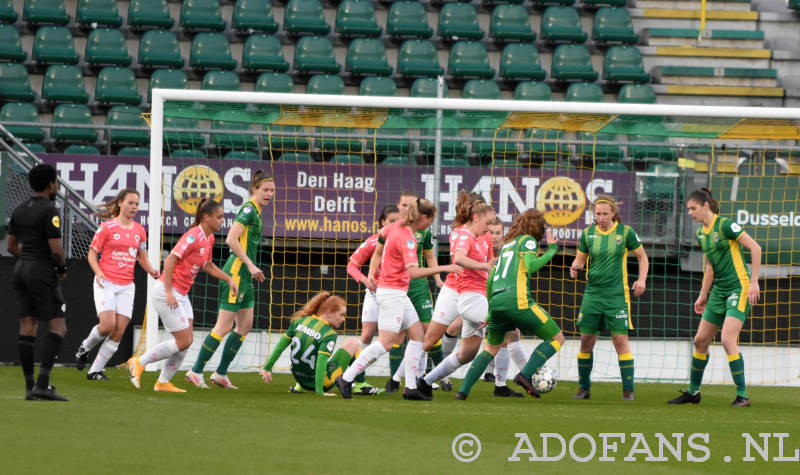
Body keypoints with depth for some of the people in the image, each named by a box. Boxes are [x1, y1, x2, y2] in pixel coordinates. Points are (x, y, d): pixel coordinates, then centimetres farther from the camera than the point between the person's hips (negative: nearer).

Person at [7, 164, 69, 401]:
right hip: (43, 273, -8)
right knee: (58, 327, -5)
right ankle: (43, 383, -17)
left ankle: (30, 387, 6)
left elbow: (11, 246, 17)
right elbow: (56, 248, -19)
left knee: (27, 328, 6)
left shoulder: (19, 210, 10)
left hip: (21, 268, 8)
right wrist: (62, 268, -1)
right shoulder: (49, 212, -13)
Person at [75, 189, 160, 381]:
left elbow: (142, 257, 21)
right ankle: (85, 347, 11)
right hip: (106, 283, -4)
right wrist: (98, 272, -17)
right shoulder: (107, 227, -3)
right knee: (108, 324, -20)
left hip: (126, 286, 4)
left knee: (119, 332, -6)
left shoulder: (139, 231, 10)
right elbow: (92, 253, 0)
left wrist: (151, 271, 1)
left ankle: (95, 371, 3)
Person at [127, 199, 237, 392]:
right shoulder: (194, 236, -19)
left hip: (181, 295, 9)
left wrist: (229, 279, 18)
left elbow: (208, 266, 28)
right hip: (166, 293, -9)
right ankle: (140, 362, 3)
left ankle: (163, 382, 12)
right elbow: (169, 260, -22)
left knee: (186, 341, 4)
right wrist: (169, 292, -24)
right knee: (183, 341, -9)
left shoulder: (209, 238, 10)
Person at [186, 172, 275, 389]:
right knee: (224, 326, -8)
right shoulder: (248, 209, -13)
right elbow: (231, 240, -21)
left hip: (244, 276, 10)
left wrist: (253, 270, 18)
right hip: (235, 273, -10)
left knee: (245, 326, 10)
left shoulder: (255, 211, 16)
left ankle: (221, 373, 15)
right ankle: (196, 371, -3)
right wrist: (250, 265, -21)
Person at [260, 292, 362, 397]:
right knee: (353, 342, 7)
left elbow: (281, 345, 3)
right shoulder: (329, 334, -17)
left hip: (300, 379, 6)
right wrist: (320, 391, -28)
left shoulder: (299, 321, -1)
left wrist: (268, 368, 10)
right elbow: (321, 361, -26)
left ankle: (299, 387, 28)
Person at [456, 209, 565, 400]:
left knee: (490, 349, 24)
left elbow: (490, 281, 27)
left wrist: (490, 312, 33)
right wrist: (551, 251, -2)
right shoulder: (527, 240, 6)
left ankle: (463, 390, 12)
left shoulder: (506, 245, 27)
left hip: (496, 301, 7)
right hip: (517, 300, -7)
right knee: (557, 339, 2)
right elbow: (531, 266, -13)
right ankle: (525, 375, -12)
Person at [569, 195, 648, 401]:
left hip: (617, 295, -3)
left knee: (620, 340, -9)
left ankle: (628, 390, -3)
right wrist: (575, 267, -10)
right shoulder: (588, 233, 4)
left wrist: (642, 280, -7)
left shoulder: (625, 232, -2)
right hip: (593, 293, 3)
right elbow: (580, 257, 14)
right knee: (586, 340, 1)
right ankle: (584, 388, 12)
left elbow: (642, 256, 7)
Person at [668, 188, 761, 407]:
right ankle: (693, 392, 22)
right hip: (719, 290, 8)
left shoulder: (725, 225, -14)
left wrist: (754, 282, -19)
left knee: (728, 340, -19)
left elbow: (755, 248, -15)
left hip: (739, 288, -8)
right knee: (700, 340, 8)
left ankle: (742, 396, -14)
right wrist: (703, 296, 23)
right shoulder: (701, 233, 11)